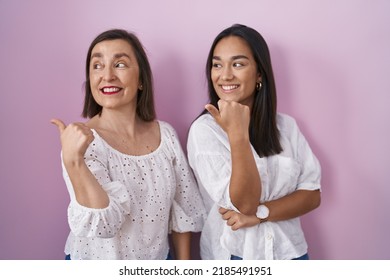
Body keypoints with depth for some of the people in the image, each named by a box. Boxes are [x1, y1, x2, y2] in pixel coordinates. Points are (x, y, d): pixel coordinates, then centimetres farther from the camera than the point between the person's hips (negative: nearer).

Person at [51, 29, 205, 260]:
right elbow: (101, 224, -28)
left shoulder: (166, 134, -8)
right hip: (97, 263, -3)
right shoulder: (82, 140, -18)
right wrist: (73, 161, -39)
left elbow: (183, 210, -1)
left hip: (158, 259, 3)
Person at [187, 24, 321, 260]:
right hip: (232, 255, -3)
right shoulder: (204, 129, -15)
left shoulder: (286, 125, -3)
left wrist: (259, 213, -18)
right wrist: (237, 134, -30)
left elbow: (312, 194, -5)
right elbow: (244, 204, -20)